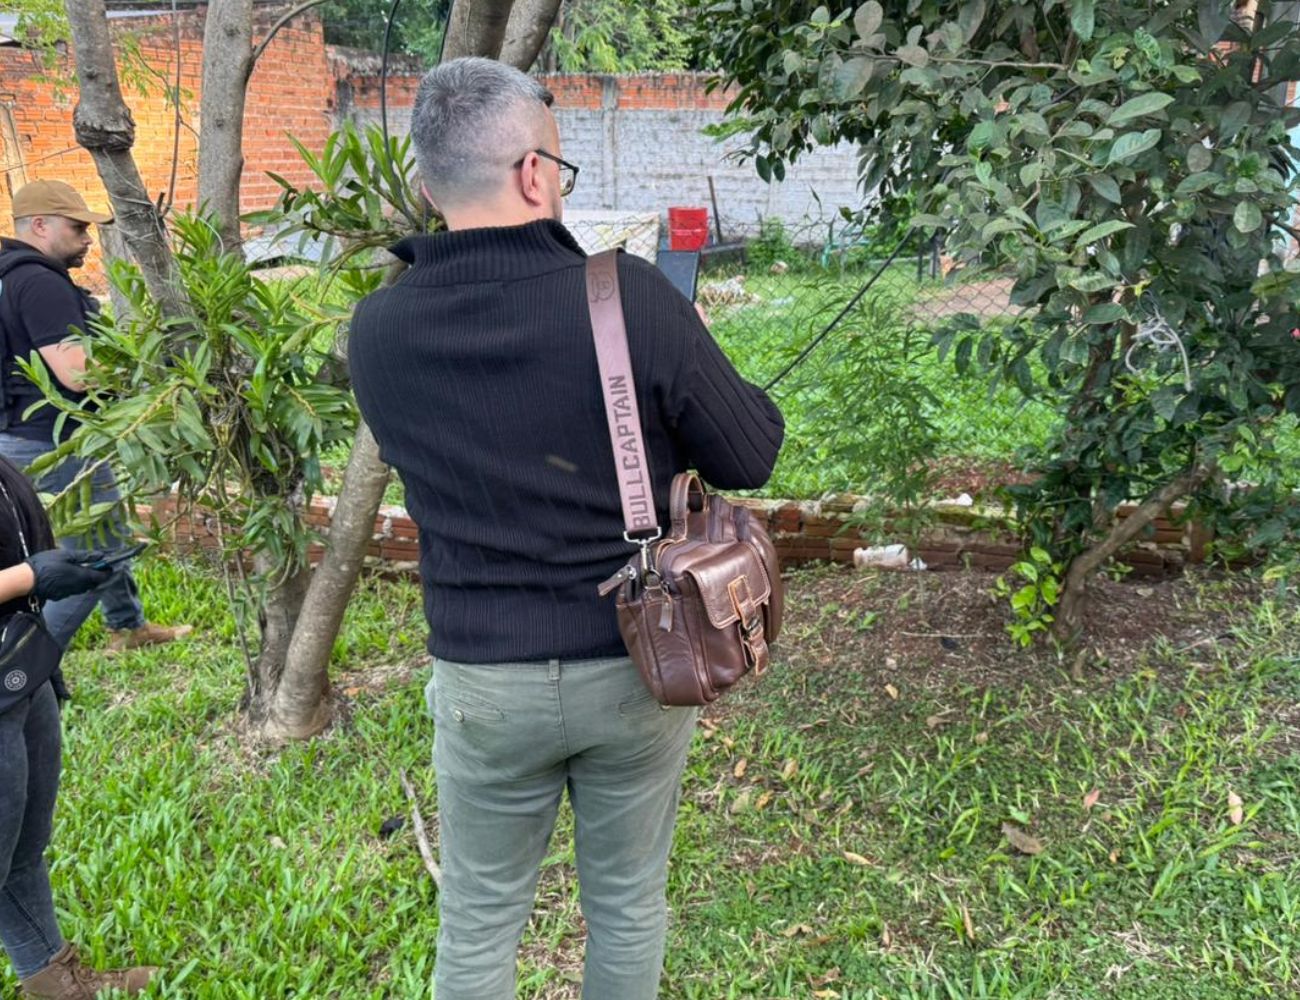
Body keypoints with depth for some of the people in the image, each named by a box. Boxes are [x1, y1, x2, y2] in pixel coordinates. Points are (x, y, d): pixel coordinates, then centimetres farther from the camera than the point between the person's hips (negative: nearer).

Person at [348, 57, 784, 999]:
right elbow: (750, 457, -8)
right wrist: (678, 393, 12)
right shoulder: (631, 296, -19)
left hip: (483, 681, 2)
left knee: (478, 922, 20)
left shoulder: (378, 330, -9)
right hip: (634, 667, -1)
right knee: (628, 904, 21)